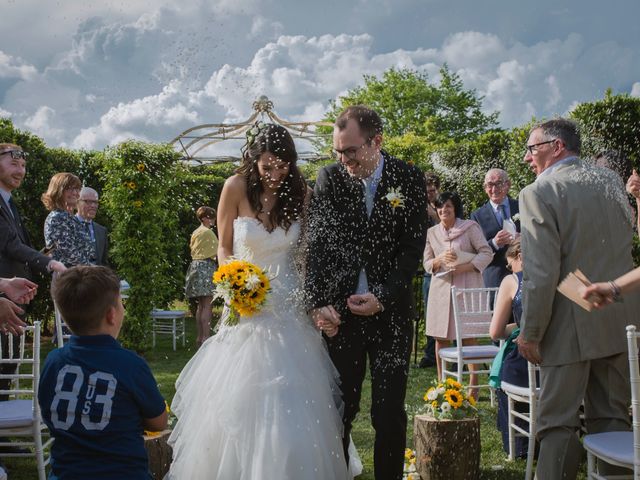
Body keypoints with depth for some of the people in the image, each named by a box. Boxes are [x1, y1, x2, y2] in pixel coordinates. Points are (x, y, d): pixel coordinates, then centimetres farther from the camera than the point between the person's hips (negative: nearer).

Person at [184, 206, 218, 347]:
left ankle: (200, 337, 11)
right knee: (207, 305, -11)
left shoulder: (195, 232, 17)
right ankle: (206, 336, -15)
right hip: (206, 266, -9)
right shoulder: (208, 232, -9)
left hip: (195, 265, 9)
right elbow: (217, 251, -7)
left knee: (201, 305, 10)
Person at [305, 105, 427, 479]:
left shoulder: (409, 179, -1)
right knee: (339, 410, 4)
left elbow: (413, 247, -3)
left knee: (390, 413, 4)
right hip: (339, 310, 1)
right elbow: (316, 246, -3)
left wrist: (383, 298, -12)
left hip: (390, 310, 0)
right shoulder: (329, 178, 1)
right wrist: (318, 303, -13)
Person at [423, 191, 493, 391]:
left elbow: (487, 253, -5)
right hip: (441, 287, 4)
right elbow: (427, 264, 11)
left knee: (468, 336, -2)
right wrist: (440, 259, -11)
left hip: (466, 286, -4)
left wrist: (465, 267, -18)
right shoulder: (432, 233, 10)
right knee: (440, 337, 4)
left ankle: (473, 384, 5)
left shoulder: (470, 227, -1)